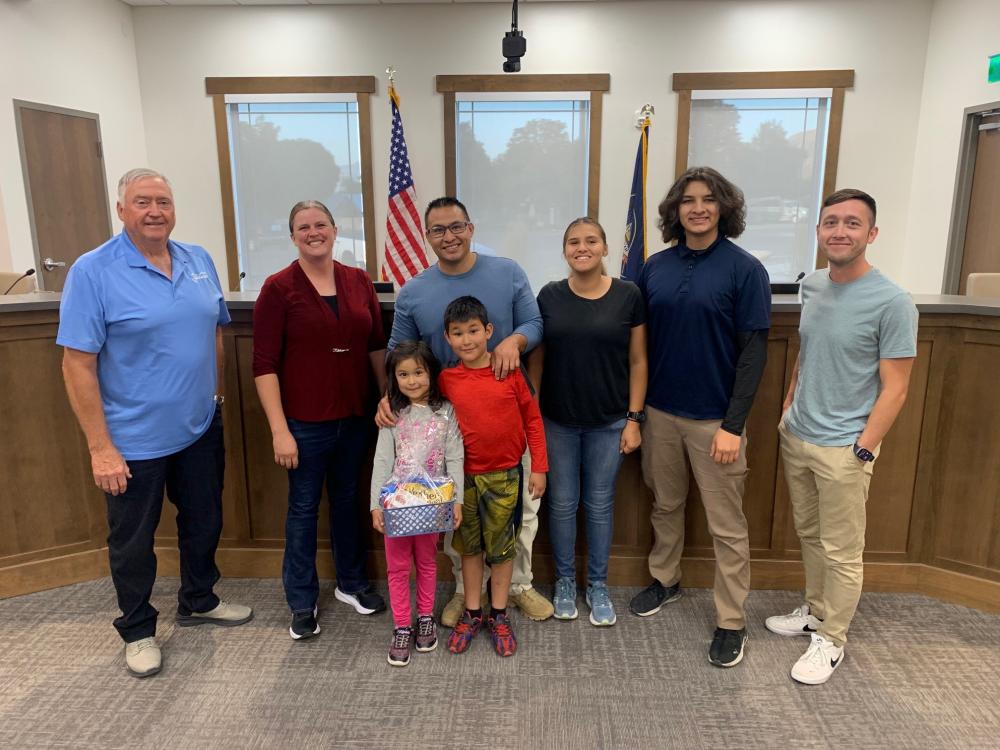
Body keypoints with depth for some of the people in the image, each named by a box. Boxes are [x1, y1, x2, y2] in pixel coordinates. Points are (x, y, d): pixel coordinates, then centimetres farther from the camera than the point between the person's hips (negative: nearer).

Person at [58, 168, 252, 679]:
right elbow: (77, 365, -16)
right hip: (134, 440, -5)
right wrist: (100, 447, -17)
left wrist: (217, 393, 11)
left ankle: (199, 602, 44)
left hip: (201, 428, 5)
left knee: (204, 522, 20)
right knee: (133, 540, 13)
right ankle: (138, 631, 35)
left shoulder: (199, 261, 2)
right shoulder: (93, 272, -14)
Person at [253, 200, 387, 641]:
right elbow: (264, 365, -11)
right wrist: (279, 430, -15)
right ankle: (302, 601, 27)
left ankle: (351, 583, 37)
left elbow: (377, 347, 9)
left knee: (347, 498, 18)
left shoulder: (359, 281, 3)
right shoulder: (278, 288, -9)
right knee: (304, 506, 10)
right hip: (306, 422, -4)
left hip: (355, 417, 4)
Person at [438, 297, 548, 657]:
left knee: (502, 546, 11)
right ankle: (472, 613, 31)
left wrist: (539, 467, -3)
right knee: (470, 545, 15)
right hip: (464, 477, 2)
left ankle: (499, 615, 28)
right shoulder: (446, 380, -5)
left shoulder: (510, 373, -9)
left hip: (504, 475, -1)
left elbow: (532, 418, -3)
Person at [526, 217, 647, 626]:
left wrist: (634, 418, -4)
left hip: (608, 423, 0)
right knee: (562, 503, 11)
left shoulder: (628, 295, -5)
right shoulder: (549, 296, -2)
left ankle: (598, 585, 30)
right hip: (557, 422, 1)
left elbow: (637, 361, -1)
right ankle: (565, 580, 31)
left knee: (600, 504, 11)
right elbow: (536, 359, 3)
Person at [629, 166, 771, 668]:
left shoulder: (744, 269, -9)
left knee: (726, 525, 7)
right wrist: (635, 406, 5)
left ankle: (731, 622, 22)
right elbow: (642, 341, 8)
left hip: (715, 418, -4)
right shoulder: (656, 267, 3)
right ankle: (664, 580, 41)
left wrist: (734, 424, -15)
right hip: (660, 412, 4)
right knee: (665, 505, 19)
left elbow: (753, 351, -10)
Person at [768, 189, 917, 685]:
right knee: (808, 534, 21)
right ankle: (816, 611, 40)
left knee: (841, 552, 7)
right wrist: (788, 408, 13)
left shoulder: (891, 303, -16)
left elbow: (894, 389, -14)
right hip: (795, 437, 6)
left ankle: (830, 640, 24)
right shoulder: (811, 286, 4)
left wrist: (862, 450, -16)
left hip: (842, 448, -6)